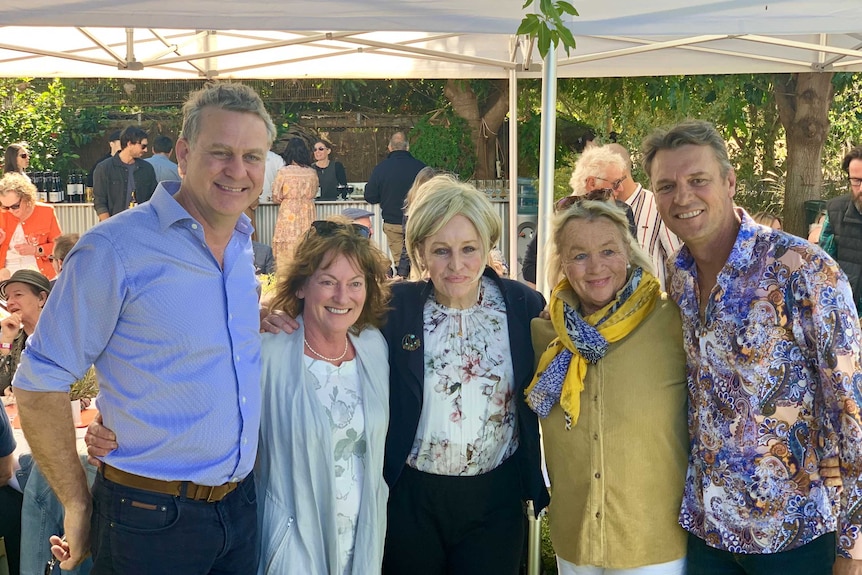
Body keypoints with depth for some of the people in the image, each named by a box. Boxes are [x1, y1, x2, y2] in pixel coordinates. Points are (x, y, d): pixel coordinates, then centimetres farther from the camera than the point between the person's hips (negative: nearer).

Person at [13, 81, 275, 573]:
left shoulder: (245, 246, 4)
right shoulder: (115, 249, -16)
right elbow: (39, 383, -13)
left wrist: (254, 317, 2)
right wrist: (79, 506, -9)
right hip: (150, 520, -6)